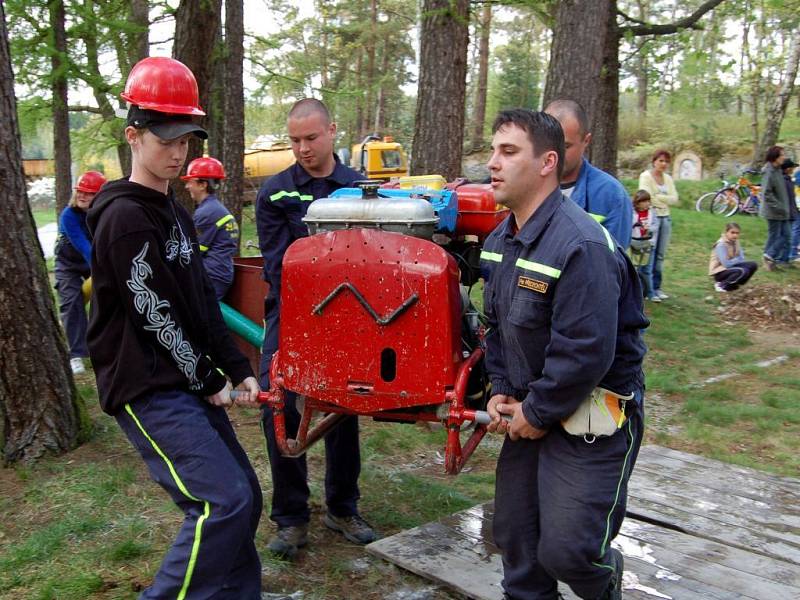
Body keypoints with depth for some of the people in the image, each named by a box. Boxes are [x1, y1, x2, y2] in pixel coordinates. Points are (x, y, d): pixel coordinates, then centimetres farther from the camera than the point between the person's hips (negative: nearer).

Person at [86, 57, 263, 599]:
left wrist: (237, 369, 8)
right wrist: (208, 381, -7)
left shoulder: (175, 213, 15)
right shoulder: (124, 217, -15)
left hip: (189, 387, 9)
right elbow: (157, 317, -16)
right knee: (222, 501, -16)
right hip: (148, 390, -9)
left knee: (243, 498, 11)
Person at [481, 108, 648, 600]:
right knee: (514, 534, 15)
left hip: (592, 419, -8)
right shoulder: (500, 240, 5)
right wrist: (502, 391, 4)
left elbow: (586, 353, -28)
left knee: (566, 550, -5)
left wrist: (535, 414, -16)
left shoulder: (581, 245, -25)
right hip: (529, 412, 8)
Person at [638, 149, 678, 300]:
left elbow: (674, 199, 4)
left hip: (665, 218, 6)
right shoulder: (646, 176, -3)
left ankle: (656, 287, 13)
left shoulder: (668, 178, 15)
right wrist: (665, 199, -3)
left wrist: (657, 196, -8)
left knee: (660, 255, 7)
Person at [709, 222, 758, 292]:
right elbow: (726, 264, -24)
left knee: (753, 265, -5)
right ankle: (721, 286, -12)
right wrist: (737, 260, -8)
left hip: (731, 268, 8)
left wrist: (734, 260, -16)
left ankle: (733, 283, 3)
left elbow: (742, 259, 3)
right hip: (719, 272, -8)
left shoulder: (735, 242, 3)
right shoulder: (721, 245, -21)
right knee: (743, 271, -30)